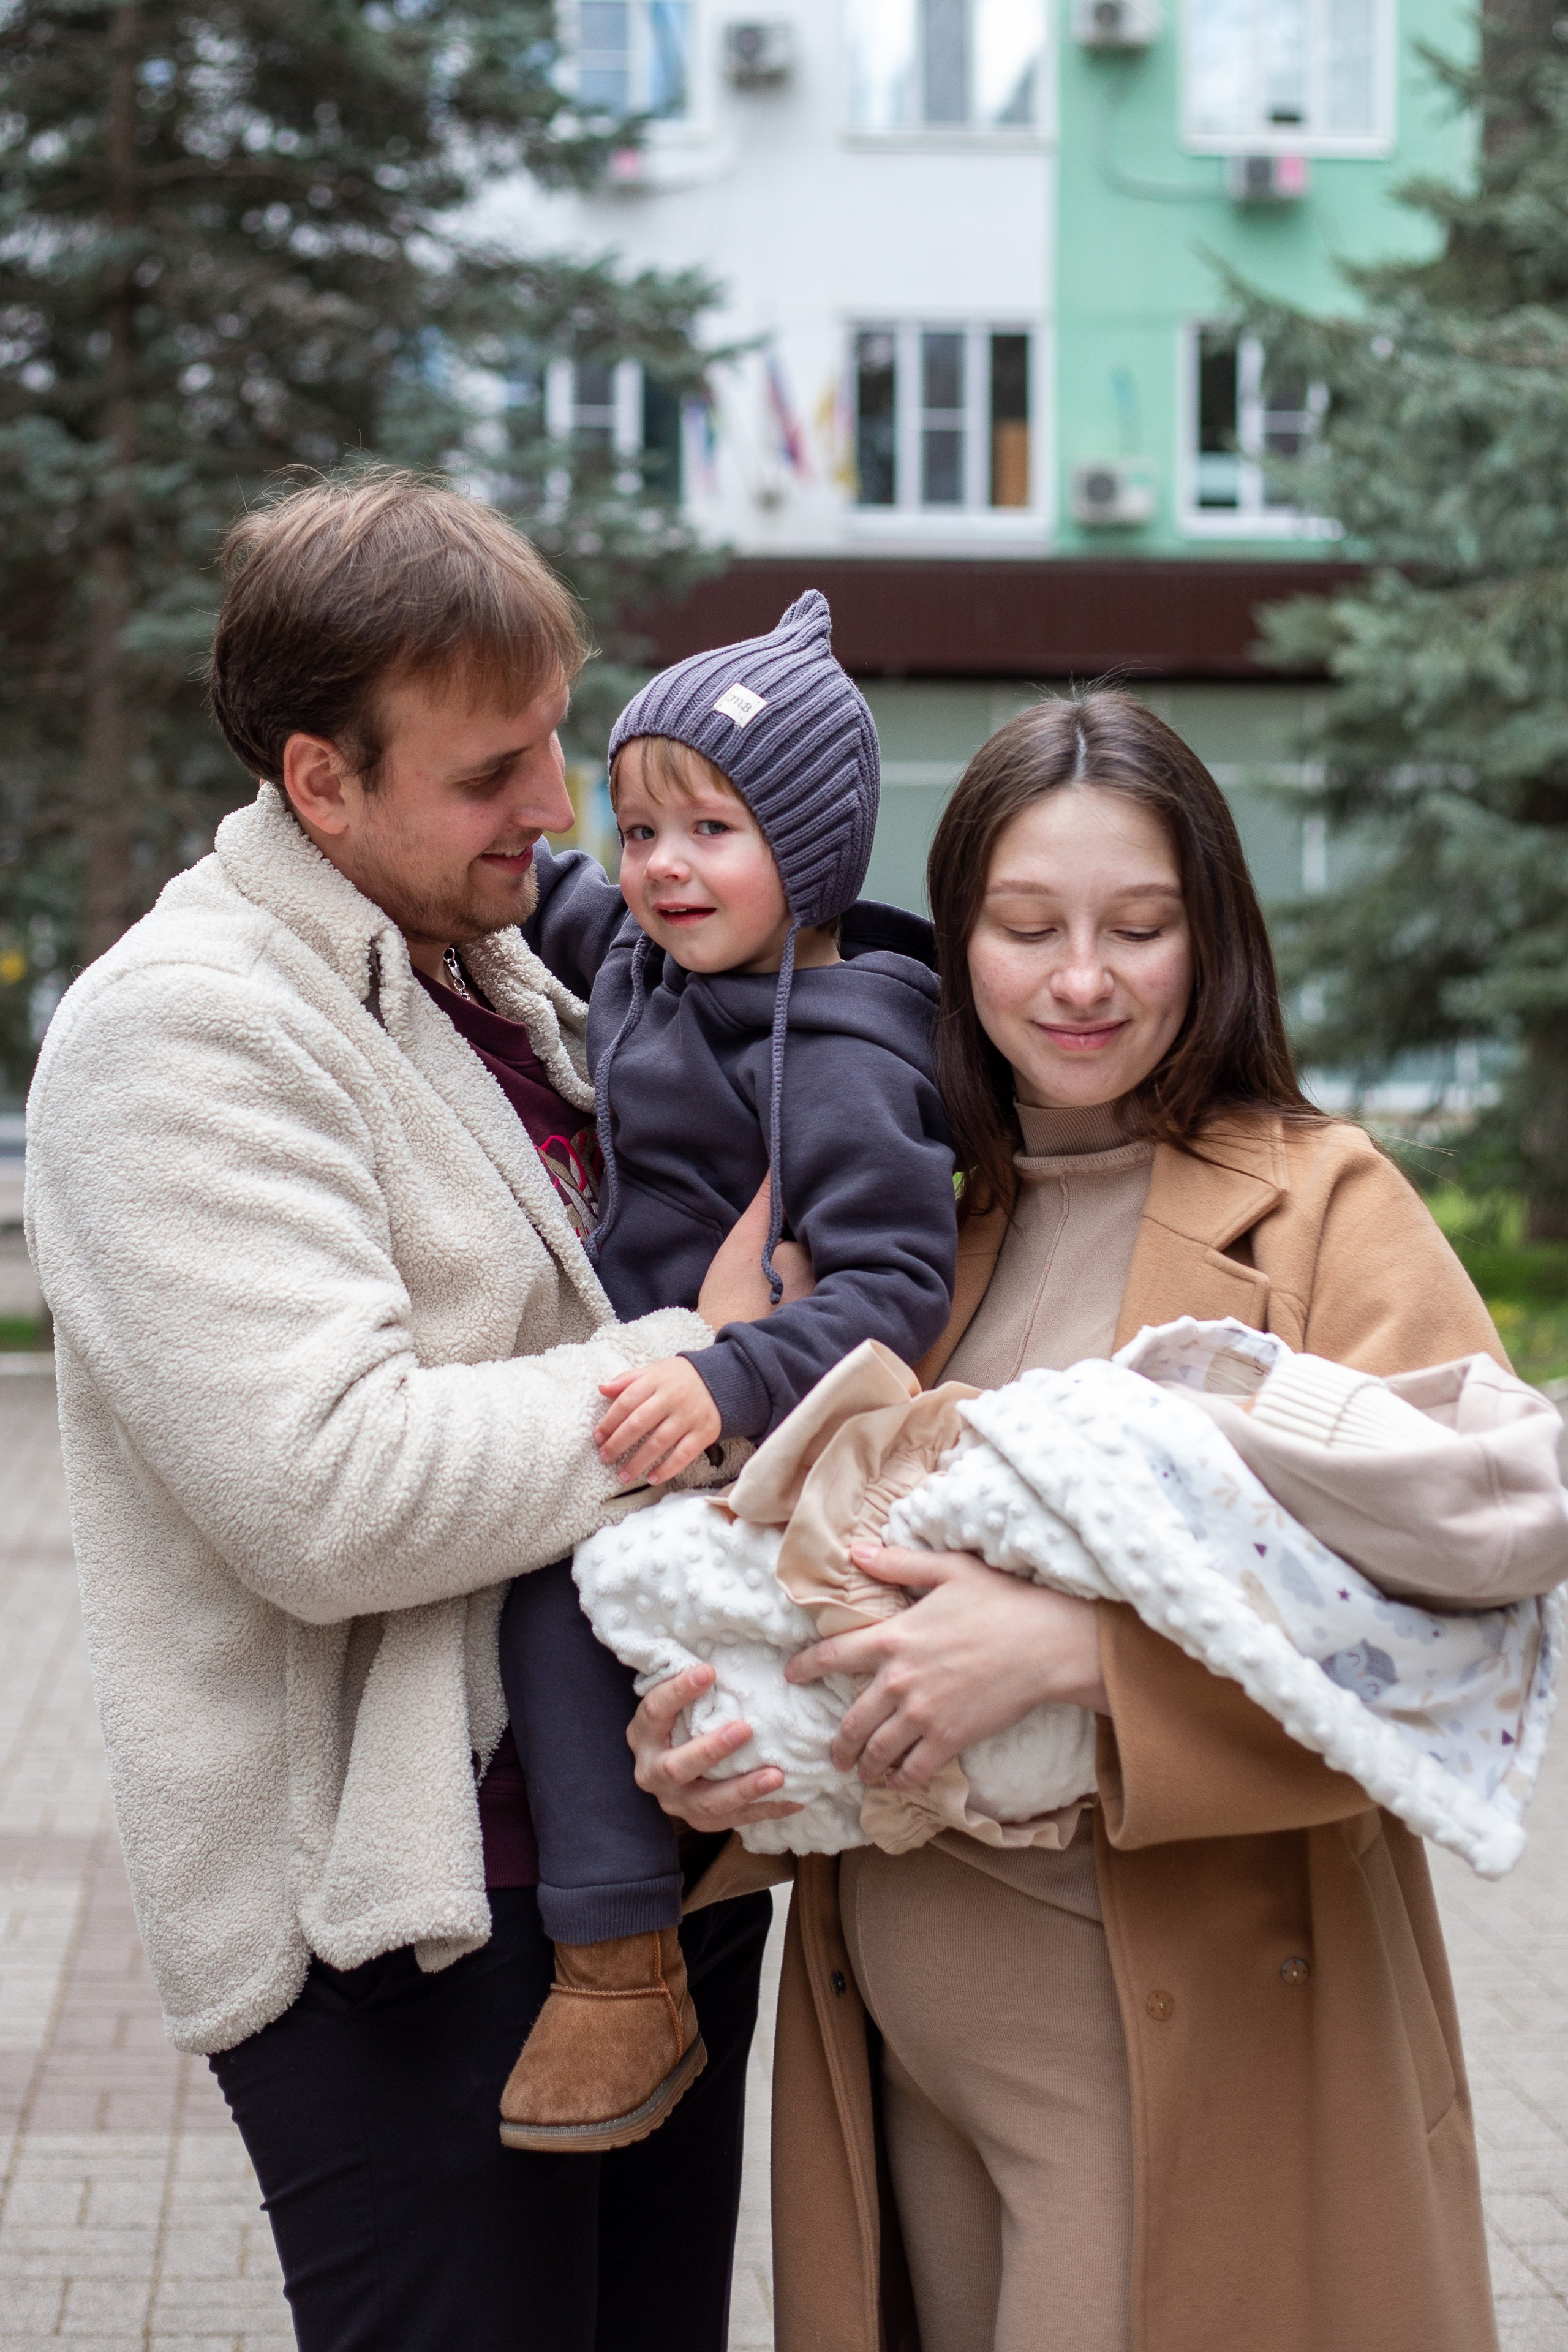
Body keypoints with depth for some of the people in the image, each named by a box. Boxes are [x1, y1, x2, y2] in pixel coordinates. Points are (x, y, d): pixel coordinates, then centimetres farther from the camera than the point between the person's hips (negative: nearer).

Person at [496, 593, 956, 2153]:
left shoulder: (835, 1067, -23)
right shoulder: (655, 954, 5)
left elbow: (898, 1288, -31)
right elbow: (574, 913, 28)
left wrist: (730, 1383, -44)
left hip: (730, 1428, -10)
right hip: (642, 1355, 10)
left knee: (553, 1570, -26)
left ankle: (620, 1979, -21)